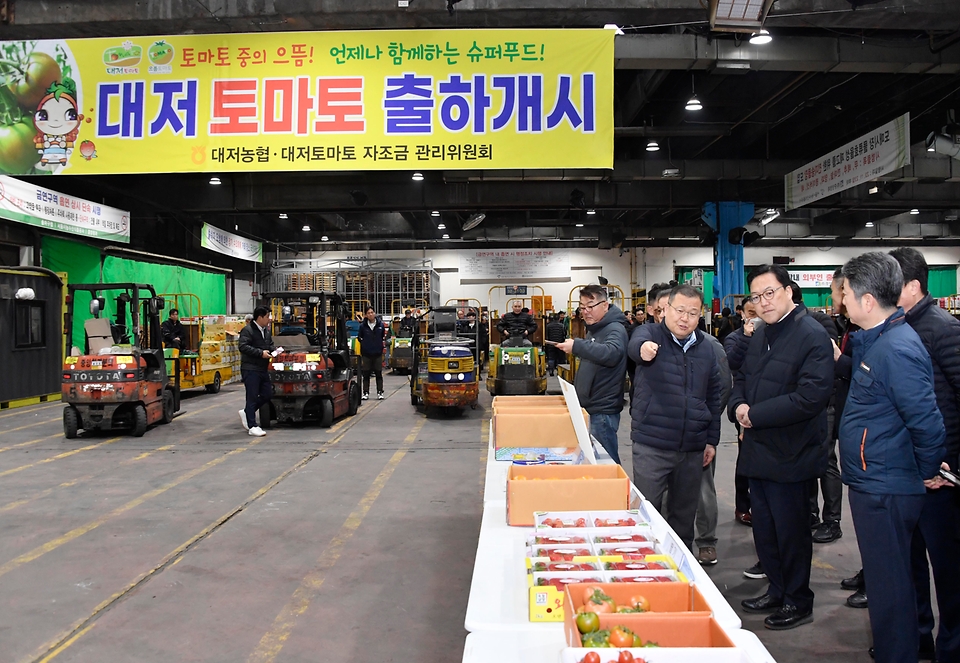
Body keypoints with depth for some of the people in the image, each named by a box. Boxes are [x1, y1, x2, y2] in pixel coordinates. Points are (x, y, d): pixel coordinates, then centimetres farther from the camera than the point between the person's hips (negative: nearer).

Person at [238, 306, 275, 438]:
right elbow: (243, 346, -22)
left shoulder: (266, 331, 15)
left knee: (267, 394, 10)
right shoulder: (247, 330, -12)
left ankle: (246, 413, 29)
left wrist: (275, 350, 4)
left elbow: (270, 344, 27)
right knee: (252, 396, -4)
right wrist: (261, 353, -23)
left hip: (263, 369, 9)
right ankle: (252, 427, 3)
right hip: (250, 369, -8)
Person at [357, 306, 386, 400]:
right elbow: (359, 337, 9)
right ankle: (366, 392, 14)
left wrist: (379, 344, 7)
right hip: (366, 353, 0)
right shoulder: (363, 325, -5)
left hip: (378, 353, 0)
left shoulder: (380, 324, -2)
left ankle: (380, 392, 13)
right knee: (366, 374, 6)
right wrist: (364, 343, 5)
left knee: (379, 374, 6)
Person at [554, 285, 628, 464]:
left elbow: (612, 353, -37)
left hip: (602, 411, -9)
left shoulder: (615, 329, -15)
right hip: (588, 406, 10)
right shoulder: (594, 329, 14)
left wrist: (577, 346, -41)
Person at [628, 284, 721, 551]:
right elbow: (634, 345, -30)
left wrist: (712, 439, 12)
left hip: (693, 448, 4)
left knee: (684, 516, 17)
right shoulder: (650, 334, -5)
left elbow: (713, 397, 15)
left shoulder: (705, 349, 8)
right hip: (651, 446, -4)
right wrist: (643, 348, -54)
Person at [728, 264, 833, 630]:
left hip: (789, 455, -8)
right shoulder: (760, 336, 11)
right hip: (758, 450, 8)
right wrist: (739, 405, -2)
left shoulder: (812, 336, -16)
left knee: (791, 531, 6)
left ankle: (798, 602, 24)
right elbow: (742, 378, 20)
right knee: (764, 528, 18)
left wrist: (755, 414, -20)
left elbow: (811, 396, -24)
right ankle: (777, 591, 35)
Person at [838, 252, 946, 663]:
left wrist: (929, 471, -10)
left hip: (884, 490, -10)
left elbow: (926, 420, -22)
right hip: (872, 482, 10)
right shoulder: (875, 340, 8)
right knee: (886, 576, 22)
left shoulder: (897, 349, -23)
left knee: (889, 583, 4)